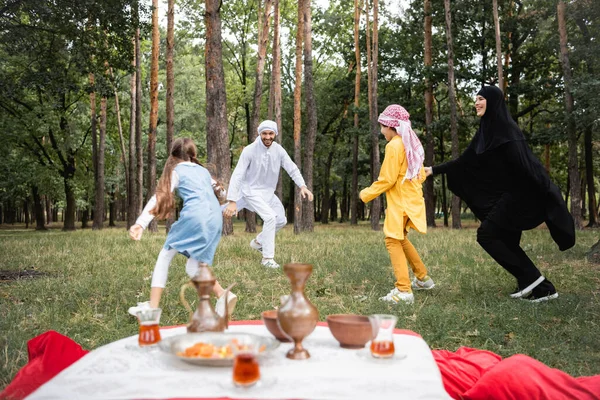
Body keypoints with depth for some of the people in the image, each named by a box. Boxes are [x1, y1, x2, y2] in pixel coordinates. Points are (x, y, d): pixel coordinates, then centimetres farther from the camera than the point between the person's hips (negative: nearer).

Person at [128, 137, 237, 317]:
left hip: (194, 216, -5)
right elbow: (220, 191, 42)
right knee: (193, 268, 12)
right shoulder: (203, 170, 26)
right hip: (215, 220, 5)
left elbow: (159, 198, -5)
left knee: (165, 257, 10)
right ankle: (223, 295, -12)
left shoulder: (176, 171, 11)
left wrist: (140, 224, -15)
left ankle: (152, 307, 3)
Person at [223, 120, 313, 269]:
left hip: (268, 192, 7)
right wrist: (232, 201, -32)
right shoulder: (250, 150, -22)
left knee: (281, 220, 12)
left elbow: (292, 169, -7)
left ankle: (258, 241, 34)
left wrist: (302, 186, -25)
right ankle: (267, 258, -10)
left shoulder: (278, 150, -7)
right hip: (252, 190, -7)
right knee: (270, 217, -22)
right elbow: (237, 175, -25)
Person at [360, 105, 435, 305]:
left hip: (400, 201, -9)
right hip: (412, 199, 9)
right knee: (400, 239, 21)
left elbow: (387, 179, -17)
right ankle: (423, 278, 28)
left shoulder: (394, 146, -15)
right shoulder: (412, 144, 12)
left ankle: (404, 290, -14)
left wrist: (367, 194, -5)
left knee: (393, 241, -8)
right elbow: (420, 175, 15)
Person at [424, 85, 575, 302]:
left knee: (486, 234, -9)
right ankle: (542, 288, 15)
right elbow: (464, 161, 17)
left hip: (517, 193, -9)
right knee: (507, 241, 9)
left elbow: (526, 162, -21)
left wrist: (549, 193, -25)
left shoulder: (506, 128, -15)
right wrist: (434, 169, 15)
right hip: (502, 193, 9)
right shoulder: (486, 130, 13)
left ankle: (530, 278, -2)